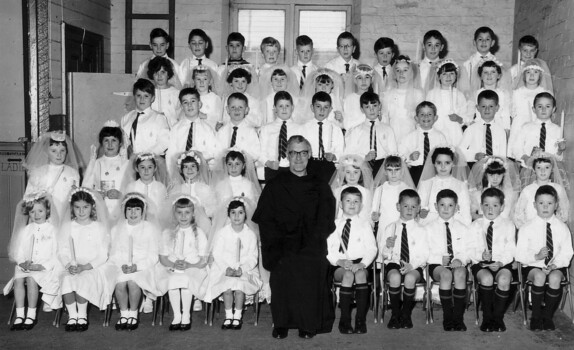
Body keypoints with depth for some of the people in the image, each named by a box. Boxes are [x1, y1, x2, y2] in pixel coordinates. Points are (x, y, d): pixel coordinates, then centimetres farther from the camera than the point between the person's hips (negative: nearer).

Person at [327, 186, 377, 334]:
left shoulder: (364, 225, 13)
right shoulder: (333, 225, 12)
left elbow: (372, 248, 2)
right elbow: (327, 249, 3)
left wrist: (362, 264, -16)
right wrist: (339, 261, -15)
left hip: (360, 264, 1)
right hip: (338, 266, 0)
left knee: (360, 274, -33)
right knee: (348, 274, -32)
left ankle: (361, 319, -27)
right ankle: (344, 319, -24)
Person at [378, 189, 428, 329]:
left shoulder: (421, 231, 8)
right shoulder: (389, 228, 11)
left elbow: (423, 255, 0)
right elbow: (383, 255, 9)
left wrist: (412, 265, -19)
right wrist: (388, 246, -14)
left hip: (414, 266, 0)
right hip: (393, 263, 1)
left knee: (410, 278, -35)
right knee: (394, 277, -35)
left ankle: (406, 314, -12)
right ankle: (395, 314, -15)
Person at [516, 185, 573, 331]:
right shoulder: (526, 228, 0)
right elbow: (520, 255, -3)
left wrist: (554, 265, -18)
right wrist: (536, 256, -21)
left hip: (556, 267, 1)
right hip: (532, 267, -1)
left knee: (555, 278, -32)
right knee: (539, 276, -33)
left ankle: (548, 315, -8)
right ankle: (536, 316, -13)